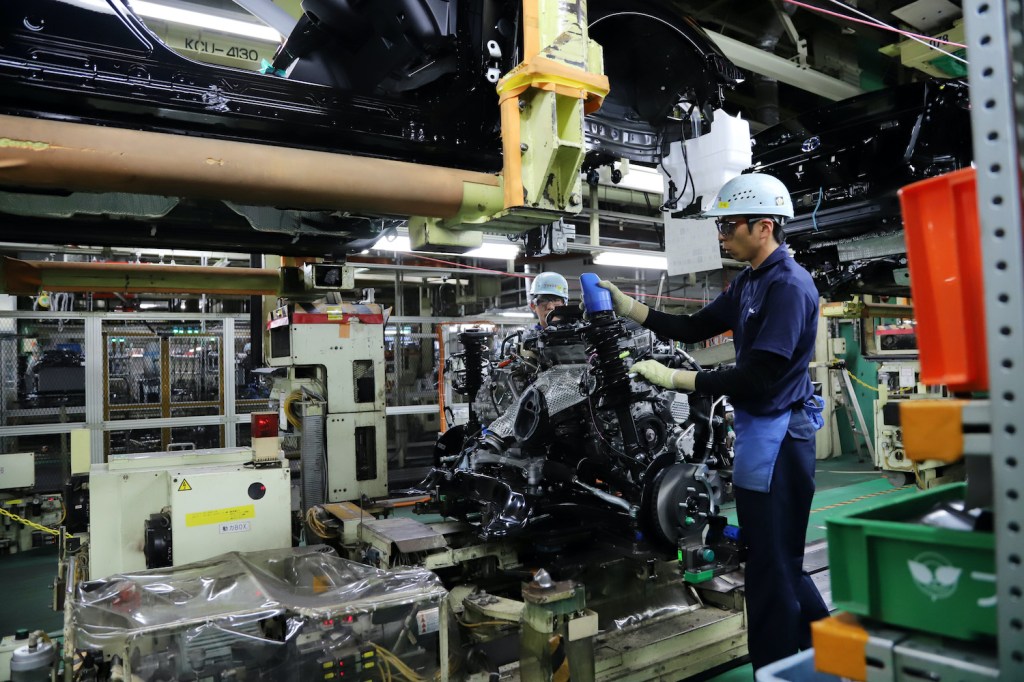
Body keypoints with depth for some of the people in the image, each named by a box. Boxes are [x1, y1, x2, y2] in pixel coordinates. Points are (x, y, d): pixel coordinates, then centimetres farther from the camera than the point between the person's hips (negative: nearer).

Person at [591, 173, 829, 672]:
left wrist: (673, 379, -22)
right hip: (760, 429, 10)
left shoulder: (788, 285, -17)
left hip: (777, 433, -10)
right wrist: (626, 306, 6)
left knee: (772, 567, 3)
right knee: (779, 559, 21)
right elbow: (694, 328, 14)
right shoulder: (749, 282, 12)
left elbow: (757, 378, -23)